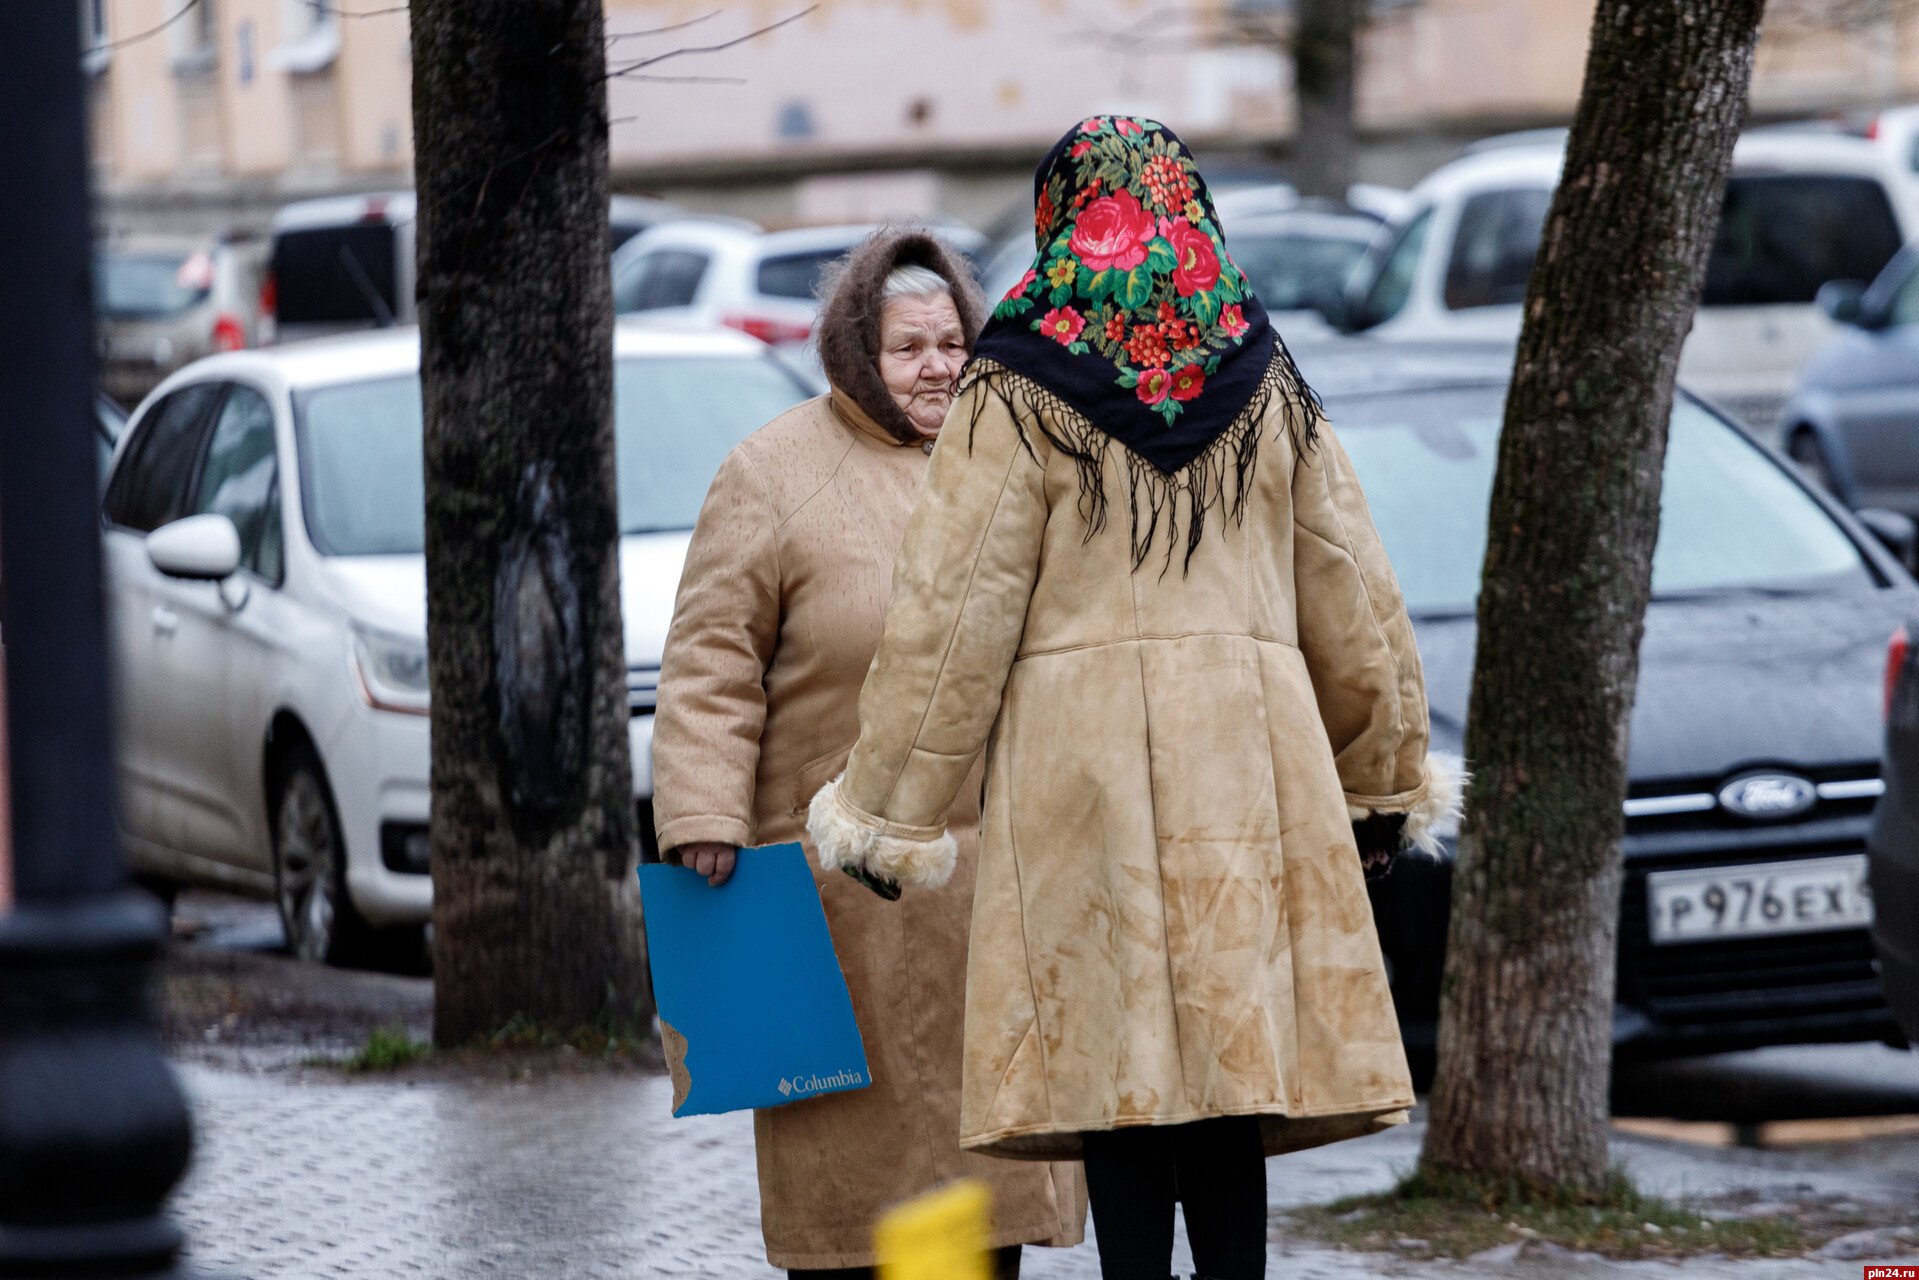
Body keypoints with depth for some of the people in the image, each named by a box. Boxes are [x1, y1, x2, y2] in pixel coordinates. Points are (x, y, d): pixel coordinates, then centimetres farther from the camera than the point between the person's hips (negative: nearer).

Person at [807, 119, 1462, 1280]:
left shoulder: (1021, 395, 1)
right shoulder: (1267, 385, 13)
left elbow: (953, 613, -3)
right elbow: (1353, 602, 18)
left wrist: (888, 808, 2)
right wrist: (1385, 780, 28)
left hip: (1084, 760, -4)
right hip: (1251, 755, 4)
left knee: (1117, 1065, -4)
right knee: (1229, 1061, 7)